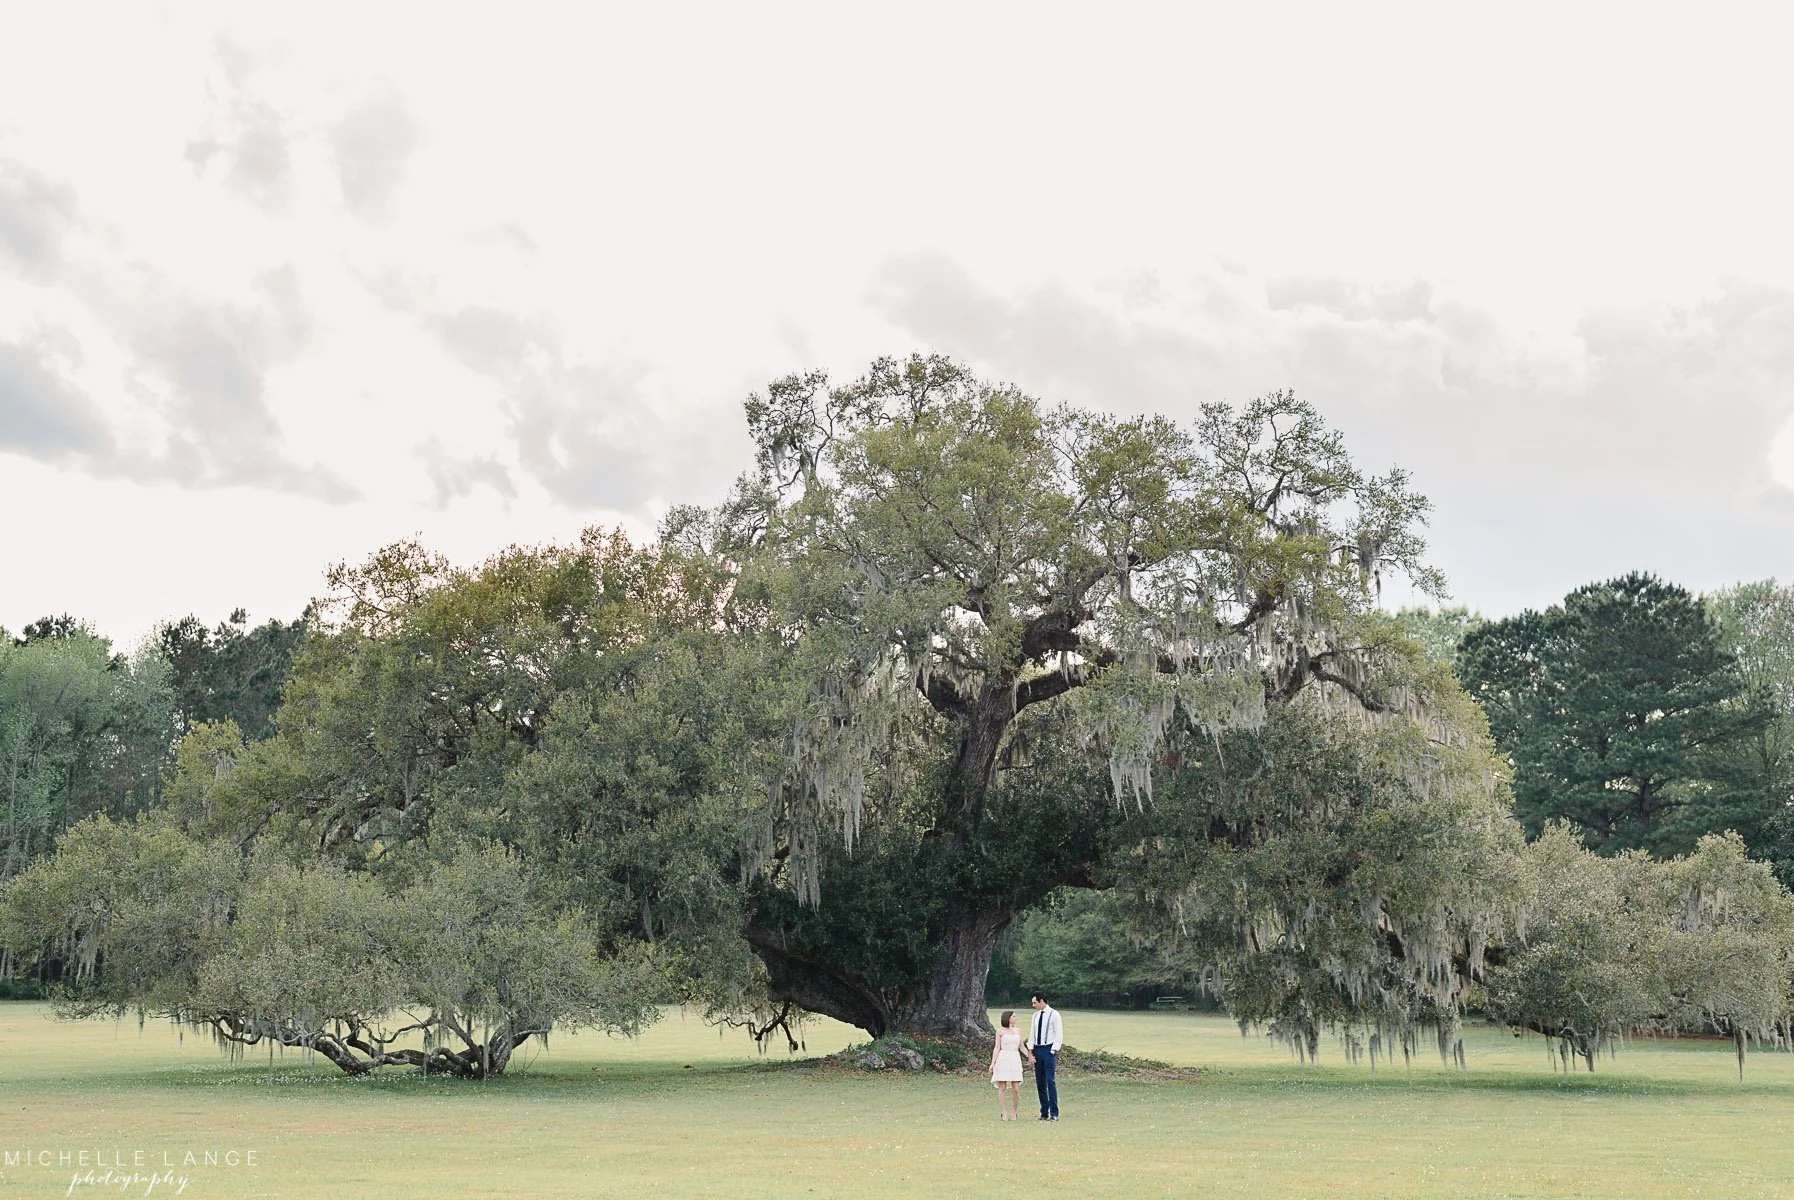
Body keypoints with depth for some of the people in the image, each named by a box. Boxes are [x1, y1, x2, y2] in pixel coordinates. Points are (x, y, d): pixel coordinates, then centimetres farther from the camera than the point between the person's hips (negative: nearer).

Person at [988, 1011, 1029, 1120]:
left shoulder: (1018, 1031, 14)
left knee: (1016, 1089, -3)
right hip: (1003, 1060, -3)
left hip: (1015, 1061, 3)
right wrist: (992, 1063, -7)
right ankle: (1003, 1113, 1)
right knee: (1002, 1087, -3)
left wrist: (1030, 1056, -1)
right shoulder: (1000, 1031, 4)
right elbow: (997, 1048, 1)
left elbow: (1022, 1047, 15)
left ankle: (1014, 1112, 10)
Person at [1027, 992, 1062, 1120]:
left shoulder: (1054, 1014, -5)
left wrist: (1053, 1051, -13)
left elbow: (1059, 1035, -7)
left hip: (1049, 1049, -6)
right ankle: (1044, 1113, 11)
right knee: (1039, 1082, 6)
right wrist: (1030, 1053, 6)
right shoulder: (1036, 1015, 13)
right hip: (1037, 1049, 6)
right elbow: (1032, 1034, 14)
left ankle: (1054, 1114, -7)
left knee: (1050, 1081, -11)